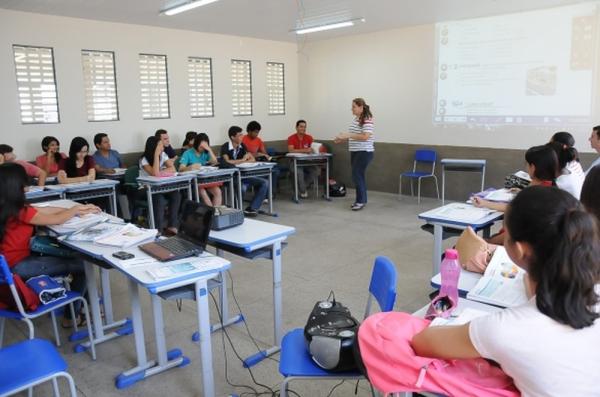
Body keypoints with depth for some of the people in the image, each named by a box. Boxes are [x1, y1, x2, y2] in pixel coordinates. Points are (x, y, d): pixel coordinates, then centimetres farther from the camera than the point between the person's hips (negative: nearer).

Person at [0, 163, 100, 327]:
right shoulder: (19, 212, -24)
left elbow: (44, 210, 6)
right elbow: (56, 220, -14)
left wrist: (77, 209, 4)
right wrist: (76, 210, 5)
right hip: (18, 267, -10)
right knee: (80, 265, -5)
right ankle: (72, 316, 12)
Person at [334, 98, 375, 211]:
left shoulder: (367, 120, -16)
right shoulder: (355, 119, 12)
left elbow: (365, 137, -24)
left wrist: (348, 135, -23)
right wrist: (342, 138, 9)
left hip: (364, 152, -9)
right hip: (355, 151, 9)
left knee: (357, 175, -10)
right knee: (359, 176, 11)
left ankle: (361, 201, -2)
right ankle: (361, 199, 19)